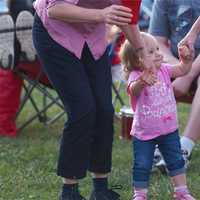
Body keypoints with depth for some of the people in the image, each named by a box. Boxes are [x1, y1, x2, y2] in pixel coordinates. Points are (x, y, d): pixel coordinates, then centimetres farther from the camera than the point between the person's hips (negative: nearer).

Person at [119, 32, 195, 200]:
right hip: (144, 133, -5)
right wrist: (142, 81, -66)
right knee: (142, 166, 2)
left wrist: (186, 59, -16)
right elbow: (134, 90, -44)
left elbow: (182, 70, 6)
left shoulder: (164, 70, -2)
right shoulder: (136, 76, -22)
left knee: (176, 160, 14)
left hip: (169, 128, 5)